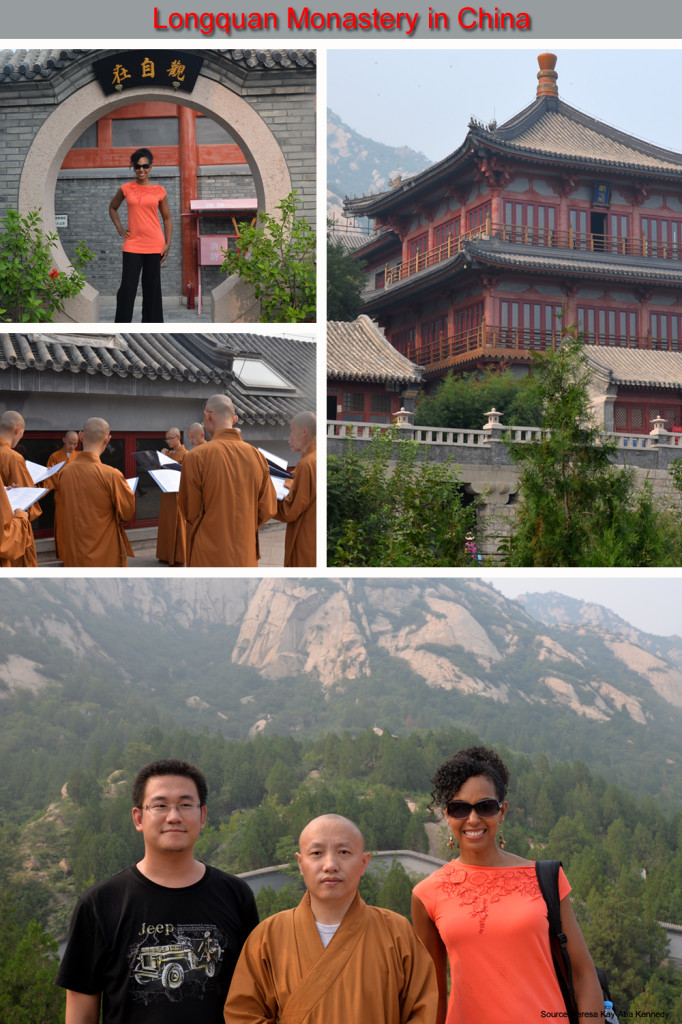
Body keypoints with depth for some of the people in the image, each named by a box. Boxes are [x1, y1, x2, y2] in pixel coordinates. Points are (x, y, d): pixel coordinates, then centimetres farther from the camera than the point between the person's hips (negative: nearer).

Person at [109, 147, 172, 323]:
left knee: (152, 287, 5)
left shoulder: (159, 191, 3)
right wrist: (119, 229, 7)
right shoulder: (126, 189, 4)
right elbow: (112, 208, 21)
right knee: (127, 287, -5)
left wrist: (167, 244, 2)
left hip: (154, 245, 0)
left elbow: (167, 218, 10)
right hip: (132, 245, 0)